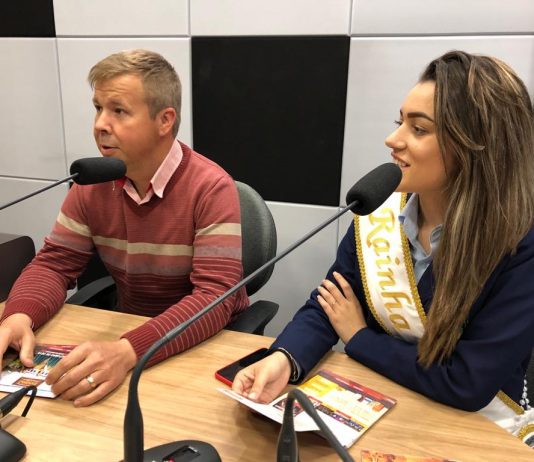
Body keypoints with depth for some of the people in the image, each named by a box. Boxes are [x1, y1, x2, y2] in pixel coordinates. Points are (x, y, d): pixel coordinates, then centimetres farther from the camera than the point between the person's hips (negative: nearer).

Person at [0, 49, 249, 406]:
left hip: (209, 343, -4)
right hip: (127, 333, 4)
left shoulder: (211, 188, -19)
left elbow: (215, 297, -27)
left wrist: (129, 352, -40)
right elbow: (54, 263, 0)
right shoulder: (93, 183, -2)